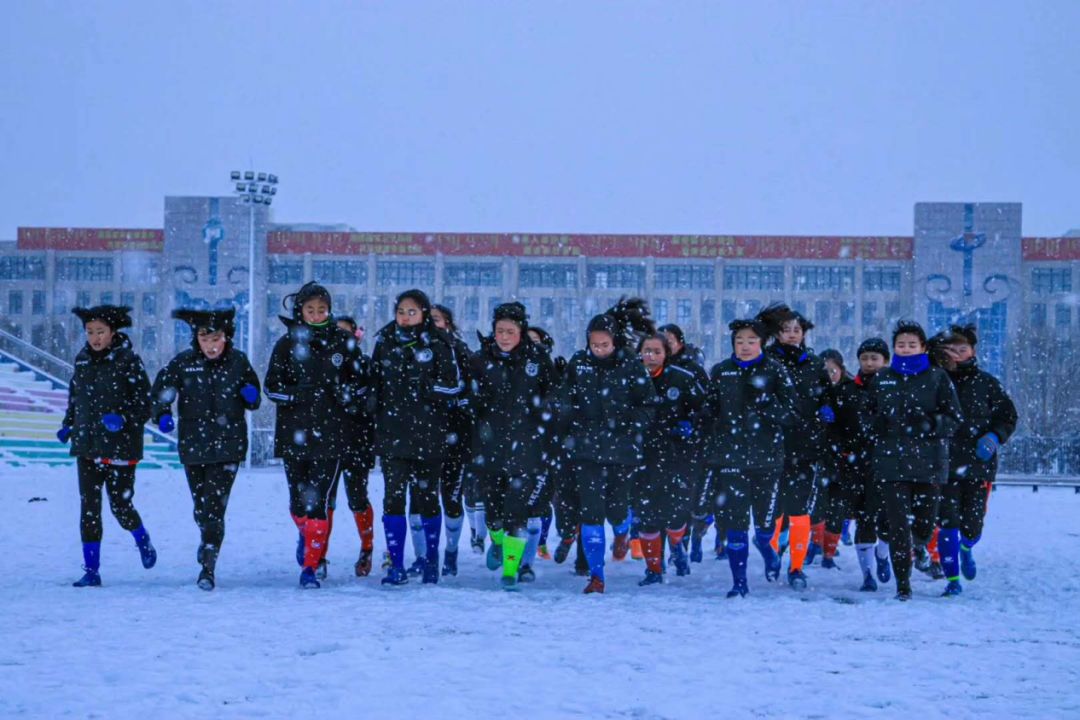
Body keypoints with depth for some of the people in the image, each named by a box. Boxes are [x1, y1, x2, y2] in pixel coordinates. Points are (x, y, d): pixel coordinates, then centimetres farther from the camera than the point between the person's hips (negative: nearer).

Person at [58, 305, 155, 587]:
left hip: (120, 446, -4)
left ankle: (142, 540, 33)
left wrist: (122, 419, -24)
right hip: (87, 445, 4)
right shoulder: (82, 359, 7)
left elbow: (145, 405, -8)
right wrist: (68, 426, 9)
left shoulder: (128, 361, -9)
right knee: (89, 508, 0)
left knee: (120, 505, 1)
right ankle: (91, 569, 4)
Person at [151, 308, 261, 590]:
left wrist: (251, 395, -10)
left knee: (215, 504, -12)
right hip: (194, 445, 2)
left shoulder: (239, 362, 1)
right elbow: (160, 391, -2)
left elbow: (254, 400, 13)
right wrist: (162, 415, -21)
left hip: (228, 445, -2)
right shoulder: (183, 362, -2)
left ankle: (208, 566, -10)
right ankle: (207, 541, 42)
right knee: (201, 505, 12)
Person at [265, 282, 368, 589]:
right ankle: (305, 533, 42)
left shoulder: (343, 342, 5)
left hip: (330, 434, -1)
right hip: (293, 433, 1)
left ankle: (310, 565, -5)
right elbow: (272, 387, 3)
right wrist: (299, 394, -14)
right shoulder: (287, 343, 4)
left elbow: (361, 381, 14)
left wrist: (350, 396, -7)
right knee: (298, 500, 9)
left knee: (318, 500, -10)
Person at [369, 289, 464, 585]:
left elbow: (454, 386, -4)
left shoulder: (438, 345, -1)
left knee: (426, 497, 5)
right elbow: (374, 380, 19)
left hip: (428, 434, -2)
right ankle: (396, 566, 0)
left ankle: (432, 560, 22)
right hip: (392, 433, 2)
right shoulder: (384, 342, 9)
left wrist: (424, 387, -11)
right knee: (393, 497, -4)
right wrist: (374, 402, 7)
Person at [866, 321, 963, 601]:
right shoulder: (881, 378, 11)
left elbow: (953, 418, 2)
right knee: (898, 523, -7)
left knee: (926, 522, 2)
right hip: (891, 460, 1)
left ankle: (919, 547, 40)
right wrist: (876, 423, -1)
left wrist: (929, 424, -16)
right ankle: (903, 584, 0)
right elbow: (868, 413, 21)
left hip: (928, 460, -1)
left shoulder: (937, 377, 4)